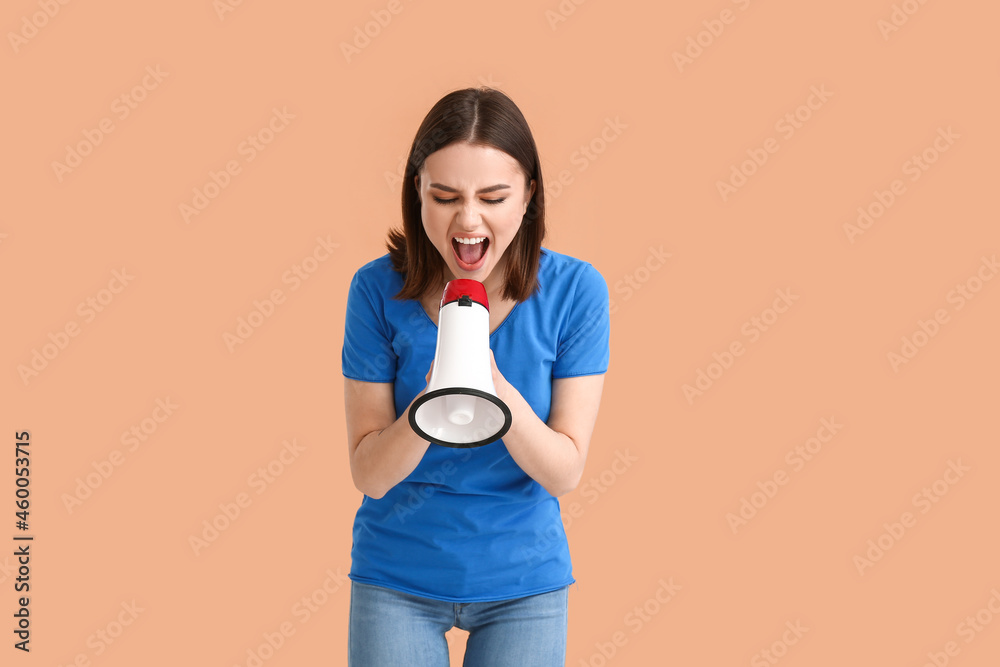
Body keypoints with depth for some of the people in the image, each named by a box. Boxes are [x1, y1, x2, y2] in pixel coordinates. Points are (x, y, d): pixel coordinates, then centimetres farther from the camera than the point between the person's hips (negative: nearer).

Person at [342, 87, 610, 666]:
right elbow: (371, 476, -12)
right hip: (397, 577, 0)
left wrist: (496, 387, -31)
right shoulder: (380, 290, -13)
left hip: (524, 580, 0)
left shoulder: (575, 291, -14)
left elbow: (565, 474, -13)